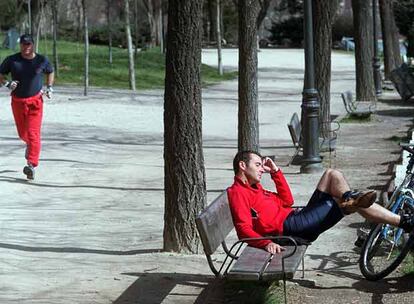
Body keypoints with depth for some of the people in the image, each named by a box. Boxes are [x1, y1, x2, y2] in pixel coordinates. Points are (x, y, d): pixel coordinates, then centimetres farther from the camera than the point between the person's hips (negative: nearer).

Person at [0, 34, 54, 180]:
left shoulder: (42, 61, -2)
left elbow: (50, 72, 18)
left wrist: (49, 88, 6)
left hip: (35, 101, -2)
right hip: (17, 101, 2)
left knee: (33, 133, -14)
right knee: (22, 133, 15)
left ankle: (32, 165, -19)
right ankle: (29, 145, 51)